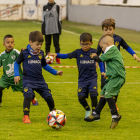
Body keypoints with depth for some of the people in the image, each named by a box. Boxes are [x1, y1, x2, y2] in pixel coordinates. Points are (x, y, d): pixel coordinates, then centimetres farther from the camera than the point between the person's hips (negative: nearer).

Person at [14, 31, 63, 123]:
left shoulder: (41, 53, 11)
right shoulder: (25, 53, -2)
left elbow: (45, 65, 26)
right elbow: (16, 63, 8)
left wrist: (55, 72, 23)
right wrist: (16, 75, -3)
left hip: (40, 80, 4)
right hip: (28, 80, -4)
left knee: (48, 96, 0)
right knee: (28, 95, -27)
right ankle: (26, 116, -20)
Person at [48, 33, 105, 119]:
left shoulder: (94, 52, 0)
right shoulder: (78, 52, -1)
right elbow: (66, 56, -7)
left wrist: (102, 71, 9)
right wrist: (56, 54, -22)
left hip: (92, 77, -1)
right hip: (82, 79, 1)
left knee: (93, 94, -21)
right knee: (81, 97, -8)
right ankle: (88, 110, 21)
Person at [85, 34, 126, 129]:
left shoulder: (112, 50, -10)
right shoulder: (114, 50, 20)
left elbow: (101, 59, -9)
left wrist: (95, 56, 11)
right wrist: (108, 74, 29)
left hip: (117, 78, -11)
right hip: (113, 77, 11)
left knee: (108, 94, -20)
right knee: (103, 94, 14)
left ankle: (115, 116, -17)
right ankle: (96, 114, 23)